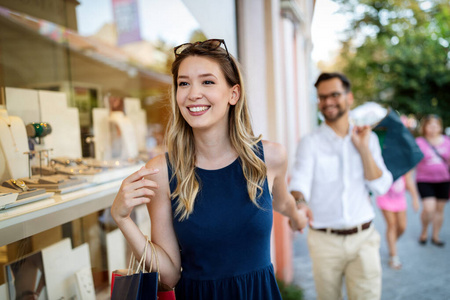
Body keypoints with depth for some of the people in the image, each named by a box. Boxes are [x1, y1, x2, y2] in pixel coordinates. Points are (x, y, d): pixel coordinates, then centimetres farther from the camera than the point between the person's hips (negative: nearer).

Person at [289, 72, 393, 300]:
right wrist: (299, 203, -42)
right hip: (324, 240, -1)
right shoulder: (310, 143, -4)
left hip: (363, 238, 2)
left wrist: (363, 147, -8)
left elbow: (380, 187, -1)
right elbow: (301, 179, -21)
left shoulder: (367, 138, 6)